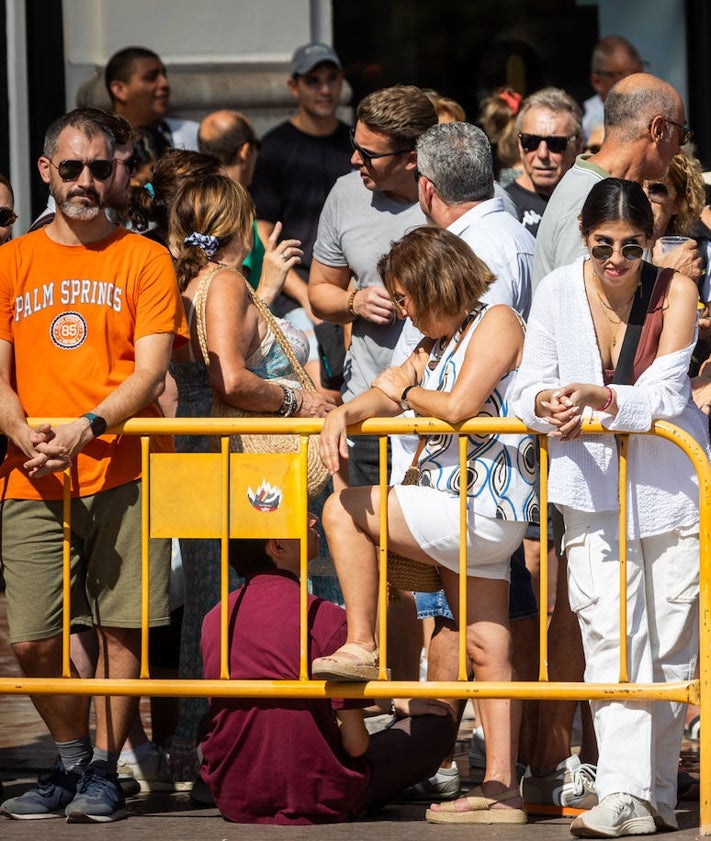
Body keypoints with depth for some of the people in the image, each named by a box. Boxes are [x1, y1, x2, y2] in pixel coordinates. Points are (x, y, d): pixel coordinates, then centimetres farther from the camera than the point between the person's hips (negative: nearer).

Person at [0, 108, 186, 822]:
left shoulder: (143, 261, 7)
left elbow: (150, 372, -2)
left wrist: (88, 428, -18)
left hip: (122, 475, -1)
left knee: (122, 629, -6)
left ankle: (103, 770, 6)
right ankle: (69, 761, 17)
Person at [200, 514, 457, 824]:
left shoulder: (214, 620, -2)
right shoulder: (326, 619, -18)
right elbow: (355, 744, -14)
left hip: (232, 802, 4)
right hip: (314, 801, -4)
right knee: (437, 722, 10)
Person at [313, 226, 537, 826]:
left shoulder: (497, 322, -6)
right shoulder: (437, 344, 22)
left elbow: (459, 406, -17)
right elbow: (385, 393, 13)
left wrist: (404, 393, 1)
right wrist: (344, 415, -9)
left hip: (483, 508, -9)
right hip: (464, 516, 9)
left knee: (345, 511, -4)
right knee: (488, 655, 5)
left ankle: (361, 648, 0)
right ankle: (501, 790, 2)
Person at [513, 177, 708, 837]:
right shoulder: (557, 293, -3)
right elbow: (527, 388, 0)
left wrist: (598, 399, -32)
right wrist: (547, 405, -23)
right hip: (594, 484, 1)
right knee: (610, 635, -10)